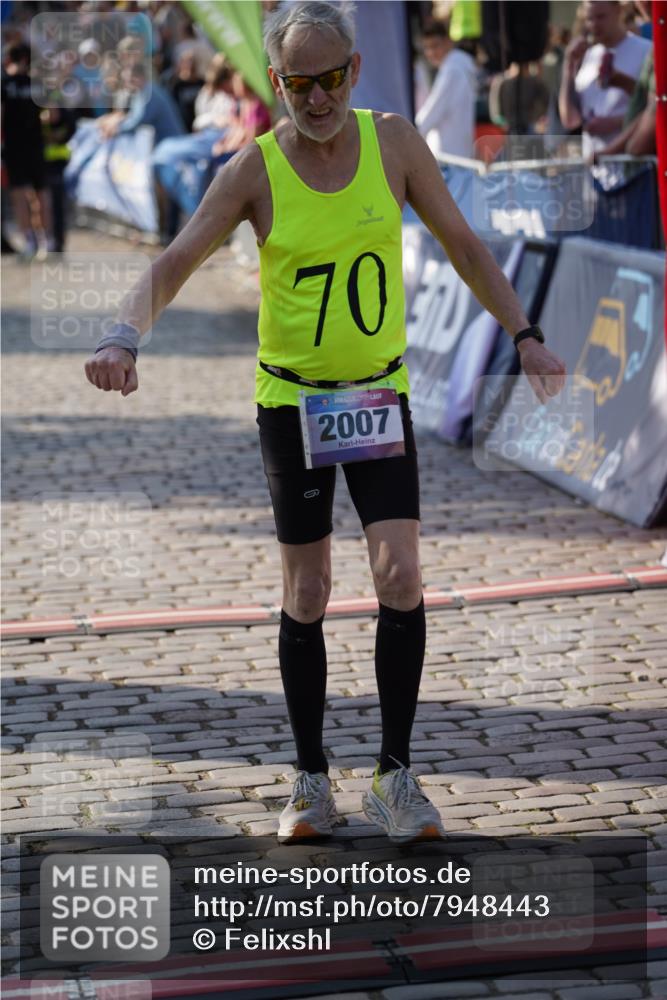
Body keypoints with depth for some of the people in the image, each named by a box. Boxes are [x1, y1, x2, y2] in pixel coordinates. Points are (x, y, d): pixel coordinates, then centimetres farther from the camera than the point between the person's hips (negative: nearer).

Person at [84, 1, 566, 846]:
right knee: (306, 594, 4)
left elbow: (464, 246, 6)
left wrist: (523, 334, 1)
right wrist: (123, 337, -35)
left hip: (381, 395, 1)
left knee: (400, 577, -11)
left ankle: (395, 776, 0)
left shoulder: (394, 143, -5)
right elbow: (172, 265, -16)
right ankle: (311, 781, 17)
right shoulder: (254, 170, -10)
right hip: (290, 398, -1)